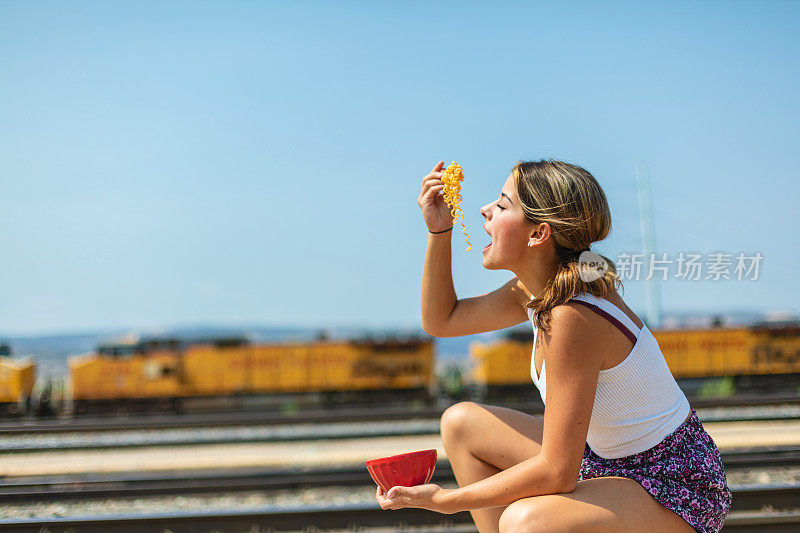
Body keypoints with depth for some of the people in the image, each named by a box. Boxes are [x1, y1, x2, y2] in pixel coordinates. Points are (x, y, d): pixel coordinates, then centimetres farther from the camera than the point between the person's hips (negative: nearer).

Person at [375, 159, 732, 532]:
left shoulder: (572, 318, -29)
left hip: (676, 493, -9)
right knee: (461, 423, 7)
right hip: (612, 463, 9)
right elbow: (441, 321, 14)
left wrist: (443, 500, -19)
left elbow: (556, 473, -28)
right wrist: (439, 230, 1)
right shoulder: (534, 290, -2)